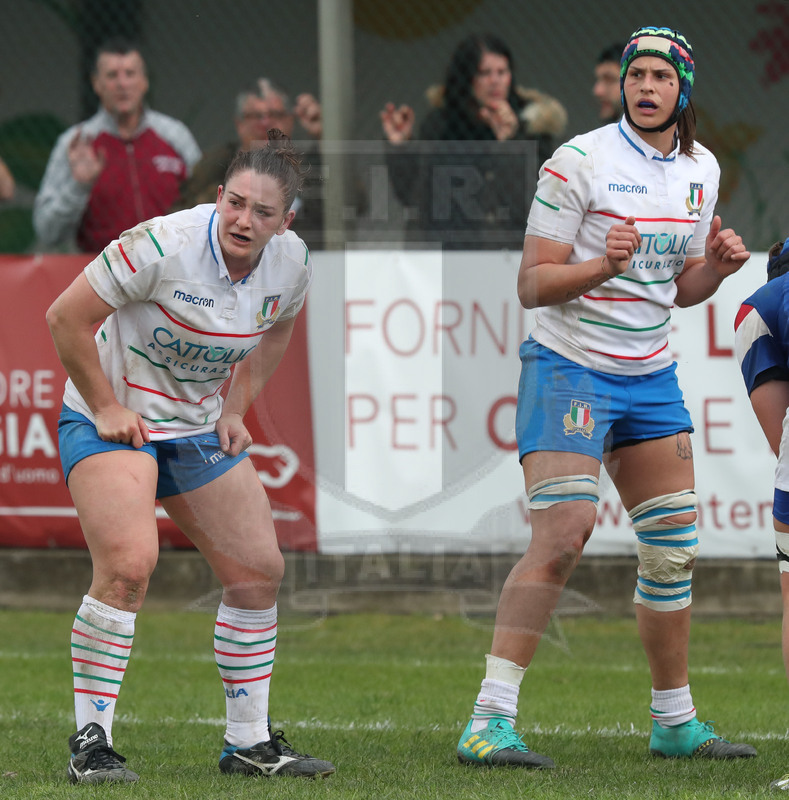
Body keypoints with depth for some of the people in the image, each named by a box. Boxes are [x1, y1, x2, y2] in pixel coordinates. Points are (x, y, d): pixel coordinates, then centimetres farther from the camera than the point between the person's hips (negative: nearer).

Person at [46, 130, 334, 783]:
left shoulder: (292, 263, -8)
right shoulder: (162, 245, -27)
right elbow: (66, 318, -18)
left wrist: (236, 408, 7)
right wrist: (105, 408, -15)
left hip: (201, 428, 7)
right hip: (112, 420, -7)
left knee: (259, 572, 4)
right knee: (127, 566, -25)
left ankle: (249, 742, 19)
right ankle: (91, 742, -16)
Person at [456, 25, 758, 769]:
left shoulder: (701, 168, 8)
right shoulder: (579, 161, -12)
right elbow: (532, 284, -13)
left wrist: (717, 264, -4)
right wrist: (602, 266, -29)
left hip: (651, 376, 7)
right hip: (569, 367, -7)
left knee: (673, 549, 8)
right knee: (562, 534, -20)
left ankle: (675, 721, 22)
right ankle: (489, 721, -21)